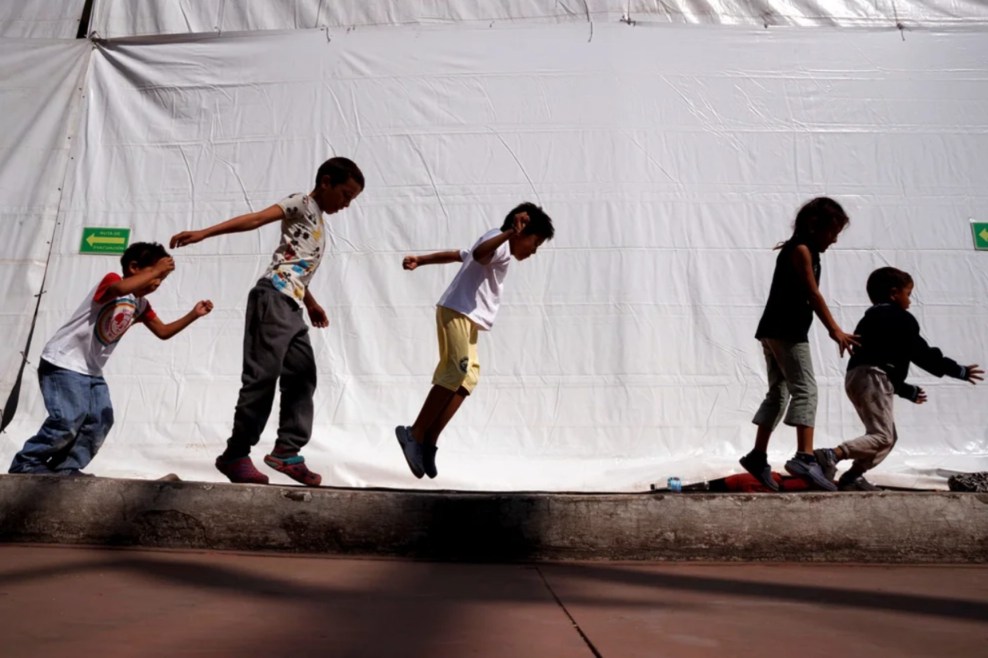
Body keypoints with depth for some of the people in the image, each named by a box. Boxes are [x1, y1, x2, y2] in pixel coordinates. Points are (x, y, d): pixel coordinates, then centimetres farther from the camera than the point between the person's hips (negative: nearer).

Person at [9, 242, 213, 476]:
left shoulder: (140, 306, 10)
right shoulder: (111, 280, -14)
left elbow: (163, 332, 13)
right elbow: (121, 288, -39)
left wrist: (194, 314, 1)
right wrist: (158, 269, -32)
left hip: (92, 371, 9)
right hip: (63, 362, -9)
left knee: (100, 422, 2)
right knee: (69, 419, -17)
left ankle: (65, 469, 10)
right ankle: (26, 464, -1)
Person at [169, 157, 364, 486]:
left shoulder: (318, 223, 28)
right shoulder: (302, 203, 2)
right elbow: (255, 219, -12)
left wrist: (312, 305, 41)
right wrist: (203, 233, -22)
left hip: (292, 308, 10)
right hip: (274, 299, -9)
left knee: (302, 377, 7)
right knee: (262, 377, -10)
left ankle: (287, 451, 12)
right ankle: (235, 454, -3)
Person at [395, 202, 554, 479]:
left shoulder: (499, 247, 26)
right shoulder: (500, 243, -6)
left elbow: (455, 254, 28)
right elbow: (478, 253, -31)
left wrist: (420, 260, 30)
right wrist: (509, 233, -39)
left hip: (467, 317, 10)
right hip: (457, 312, -10)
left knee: (468, 376, -2)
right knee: (455, 372, -19)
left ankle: (428, 441, -5)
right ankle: (415, 434, -13)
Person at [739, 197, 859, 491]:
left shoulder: (806, 251, 20)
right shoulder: (801, 249, -8)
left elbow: (807, 296, 16)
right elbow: (813, 294, -12)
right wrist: (836, 330, -10)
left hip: (775, 331, 10)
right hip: (786, 331, -10)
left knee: (779, 393, 11)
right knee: (805, 390, -13)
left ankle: (758, 456, 13)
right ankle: (805, 458, -19)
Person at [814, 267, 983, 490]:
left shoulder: (870, 320, 30)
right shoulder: (900, 318, 3)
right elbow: (922, 353, 1)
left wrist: (908, 391, 36)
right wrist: (959, 371, 12)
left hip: (856, 376, 9)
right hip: (872, 378, -9)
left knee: (889, 437, 16)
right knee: (882, 436, -15)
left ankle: (852, 477, 5)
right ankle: (830, 456, -32)